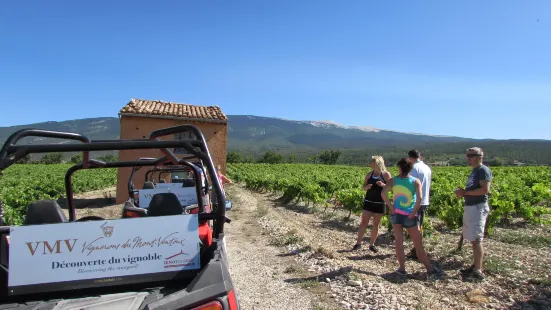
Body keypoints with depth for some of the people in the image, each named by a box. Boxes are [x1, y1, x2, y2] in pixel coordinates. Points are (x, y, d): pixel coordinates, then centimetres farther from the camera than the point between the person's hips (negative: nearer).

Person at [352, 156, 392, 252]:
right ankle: (358, 243, 6)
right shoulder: (369, 175, 4)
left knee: (376, 224, 8)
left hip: (380, 203, -2)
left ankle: (372, 244, 20)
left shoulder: (386, 174, -5)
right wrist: (367, 187, -14)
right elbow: (363, 187, 9)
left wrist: (383, 185, -23)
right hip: (368, 202, 2)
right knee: (363, 222, -1)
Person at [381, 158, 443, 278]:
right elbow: (420, 198, -19)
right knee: (418, 244, 9)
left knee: (399, 242, 8)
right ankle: (430, 269, 17)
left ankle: (402, 268, 12)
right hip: (409, 216, -1)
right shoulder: (416, 181, -5)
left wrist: (390, 207, -8)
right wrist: (414, 212, -10)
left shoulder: (393, 180, -2)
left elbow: (383, 193, -17)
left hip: (396, 214, 1)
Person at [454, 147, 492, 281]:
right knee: (473, 240, 13)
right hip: (470, 207, 10)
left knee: (476, 240, -9)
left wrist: (465, 192, -15)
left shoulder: (483, 170, -10)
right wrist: (462, 192, 5)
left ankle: (478, 271, -6)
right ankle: (476, 266, 22)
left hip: (478, 208, -9)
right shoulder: (474, 171, 19)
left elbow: (485, 190, -21)